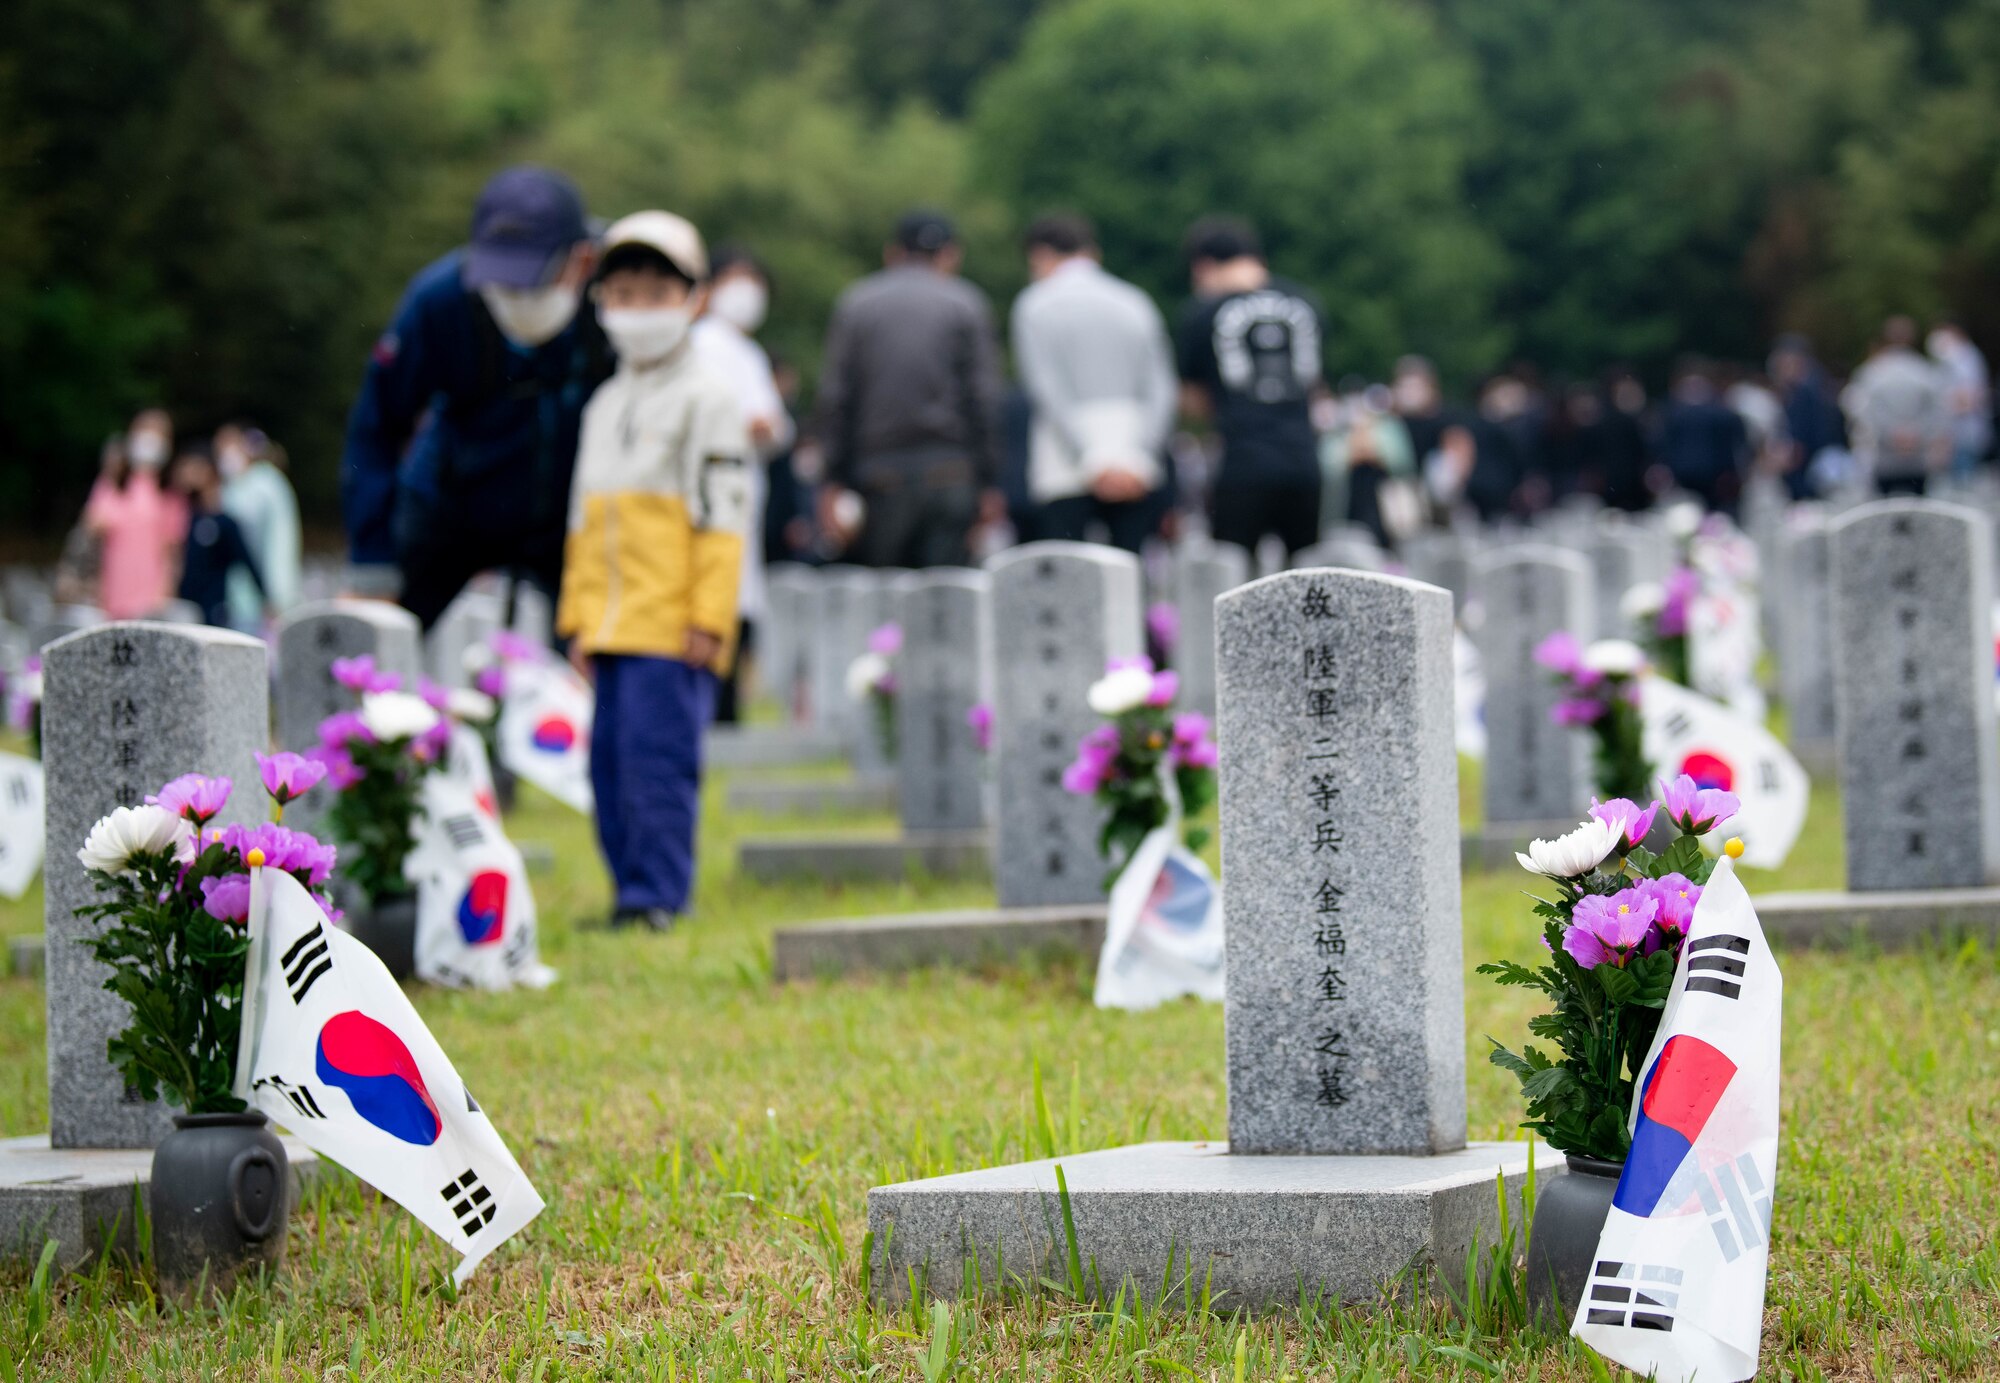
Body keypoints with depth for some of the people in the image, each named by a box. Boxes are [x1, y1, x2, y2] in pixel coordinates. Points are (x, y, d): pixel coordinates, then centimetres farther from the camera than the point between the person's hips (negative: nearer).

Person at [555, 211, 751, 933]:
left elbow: (722, 516, -7)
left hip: (672, 627, -7)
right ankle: (633, 889, 15)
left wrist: (710, 617, -13)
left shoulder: (708, 398, -2)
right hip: (611, 625, 7)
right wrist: (579, 616, 17)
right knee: (610, 759, 7)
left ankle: (658, 895, -7)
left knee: (658, 753, -10)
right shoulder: (605, 405, 19)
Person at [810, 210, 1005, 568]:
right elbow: (984, 400, -1)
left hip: (879, 475, 1)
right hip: (951, 476, -1)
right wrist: (989, 484, 0)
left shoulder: (853, 304, 9)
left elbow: (832, 400, 3)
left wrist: (833, 481, 2)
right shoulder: (966, 304, 5)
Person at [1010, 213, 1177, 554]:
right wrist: (1139, 459, -1)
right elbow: (1161, 391, 6)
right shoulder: (1136, 303, 15)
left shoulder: (1036, 305, 3)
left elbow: (1046, 392, -7)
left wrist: (1093, 460, -10)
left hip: (1063, 474, -4)